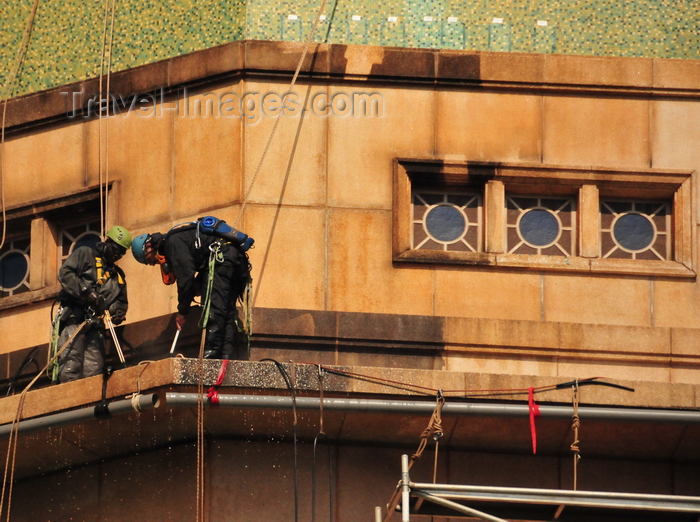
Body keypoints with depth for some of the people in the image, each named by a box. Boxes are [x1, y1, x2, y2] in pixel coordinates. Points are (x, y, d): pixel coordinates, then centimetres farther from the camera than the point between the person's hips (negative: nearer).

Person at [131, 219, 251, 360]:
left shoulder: (172, 242, -2)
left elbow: (185, 276, -9)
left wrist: (182, 311, -3)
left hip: (221, 257, -10)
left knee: (213, 308, -14)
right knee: (227, 311, 7)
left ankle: (212, 352, -22)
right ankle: (228, 355, 0)